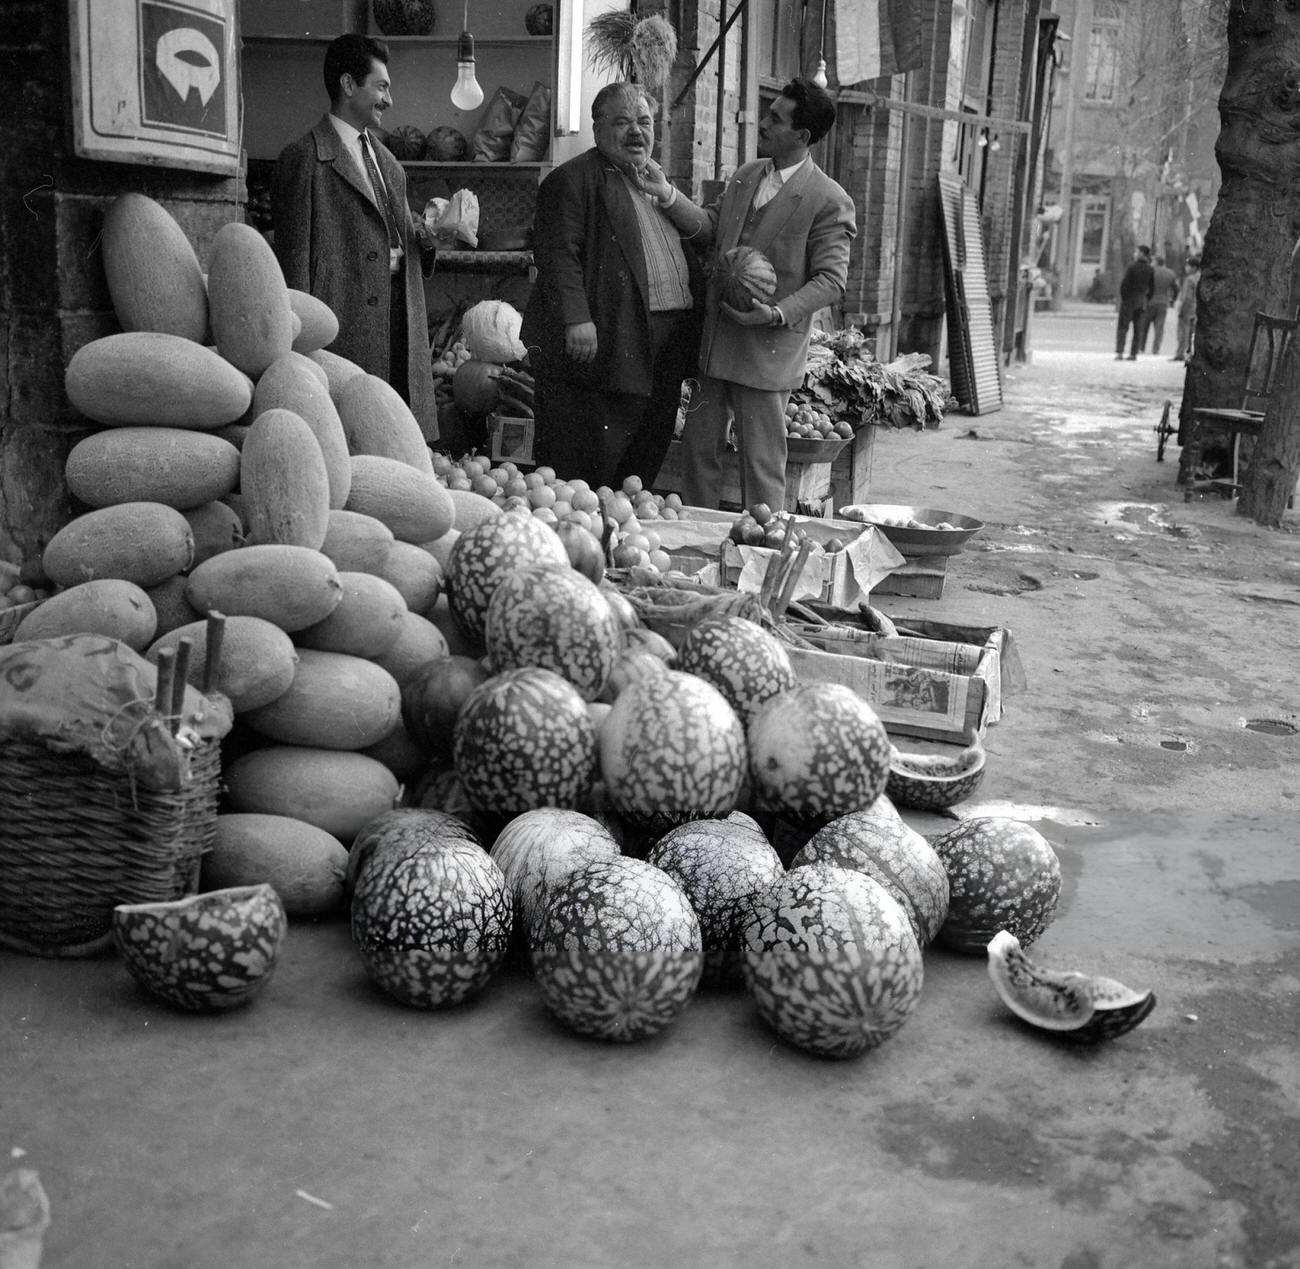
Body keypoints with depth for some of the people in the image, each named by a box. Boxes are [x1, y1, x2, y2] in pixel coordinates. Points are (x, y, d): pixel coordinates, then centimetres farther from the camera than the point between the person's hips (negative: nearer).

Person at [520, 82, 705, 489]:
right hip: (604, 345, -8)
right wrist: (576, 318, -25)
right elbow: (557, 254, -15)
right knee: (581, 474, -4)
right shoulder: (573, 180, -4)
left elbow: (687, 256, 32)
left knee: (639, 475, 11)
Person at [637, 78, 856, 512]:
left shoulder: (830, 202, -10)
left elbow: (831, 279, -11)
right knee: (699, 447, 13)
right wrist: (668, 194, -7)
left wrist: (778, 313, -23)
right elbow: (708, 226, 8)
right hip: (715, 342, 7)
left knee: (761, 463, -1)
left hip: (767, 349, -7)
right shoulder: (745, 175, 11)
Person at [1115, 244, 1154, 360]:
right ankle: (1133, 354, 9)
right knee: (1138, 328, 10)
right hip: (1141, 301, 5)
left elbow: (1124, 284, -16)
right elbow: (1152, 287, 6)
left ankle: (1119, 353, -11)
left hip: (1129, 299, -5)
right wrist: (1146, 300, 13)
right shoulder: (1150, 270, 5)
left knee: (1122, 326, -2)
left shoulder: (1132, 267, -12)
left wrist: (1123, 298, -6)